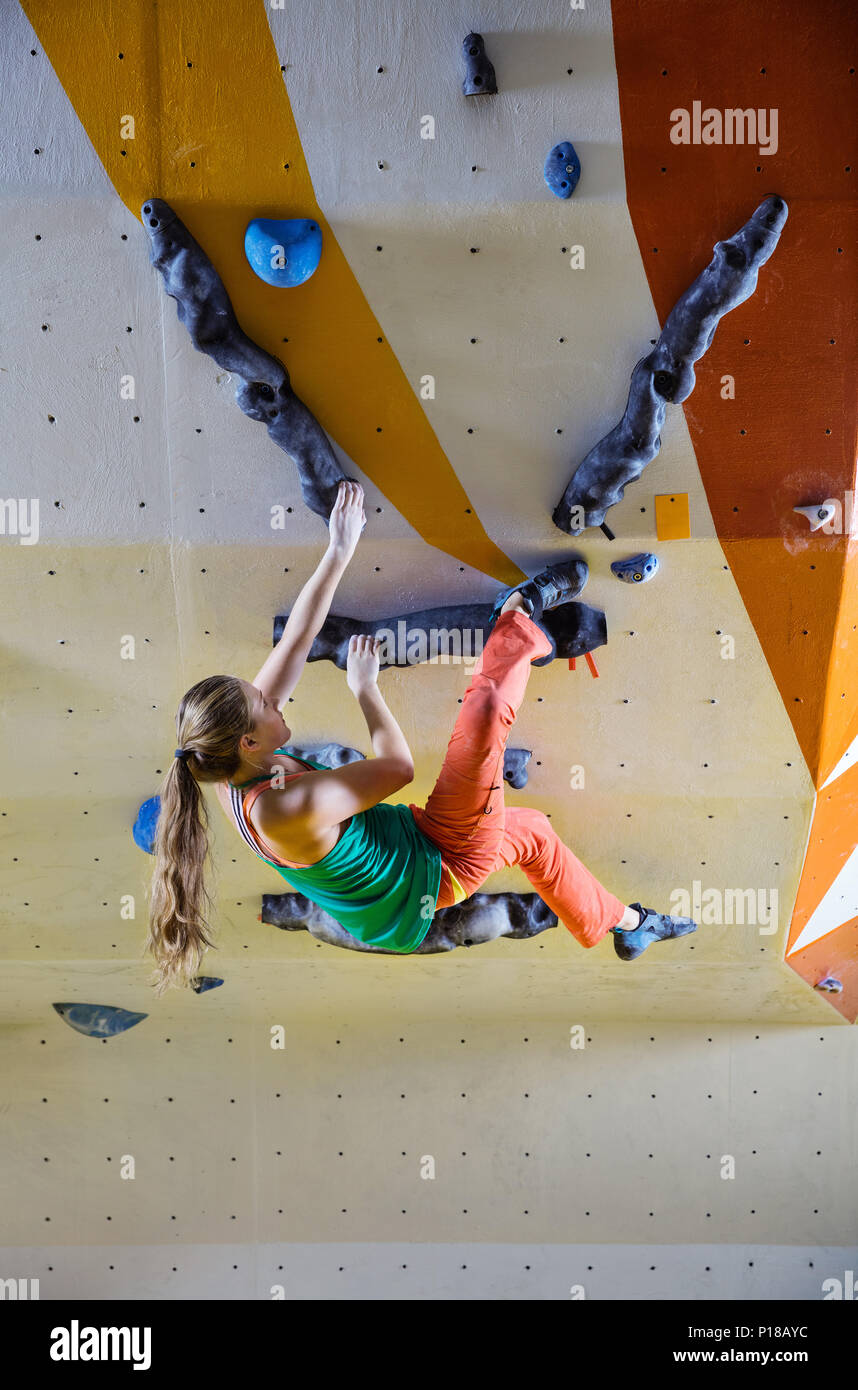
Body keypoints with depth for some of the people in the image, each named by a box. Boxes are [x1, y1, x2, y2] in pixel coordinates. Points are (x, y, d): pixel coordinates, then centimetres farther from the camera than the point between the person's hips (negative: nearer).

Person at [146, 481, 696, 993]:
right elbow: (398, 766, -25)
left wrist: (340, 551, -12)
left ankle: (624, 924, 46)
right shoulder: (286, 810, -38)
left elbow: (296, 638, -11)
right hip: (440, 867, -9)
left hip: (403, 843, 9)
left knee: (531, 829, 26)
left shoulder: (236, 763, -13)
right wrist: (365, 686, -12)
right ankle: (523, 607, 14)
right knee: (487, 706, -16)